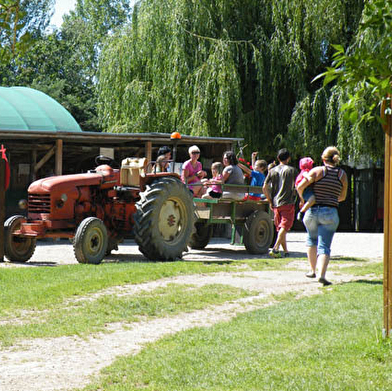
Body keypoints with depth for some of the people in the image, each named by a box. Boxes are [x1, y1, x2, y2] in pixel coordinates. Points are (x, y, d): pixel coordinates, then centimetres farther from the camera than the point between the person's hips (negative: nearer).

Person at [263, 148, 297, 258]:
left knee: (280, 228, 12)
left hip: (275, 203, 4)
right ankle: (275, 248, -24)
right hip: (287, 203, -4)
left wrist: (270, 201, 10)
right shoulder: (291, 170, -1)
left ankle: (286, 250, 18)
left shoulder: (273, 171, 8)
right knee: (284, 226, -8)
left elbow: (264, 187, 3)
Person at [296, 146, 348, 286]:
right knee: (324, 246, -1)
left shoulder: (317, 171, -3)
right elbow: (342, 197, 16)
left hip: (312, 211, 0)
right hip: (330, 213, 0)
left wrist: (302, 198, 9)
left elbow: (300, 187, -11)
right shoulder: (342, 175, 5)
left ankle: (312, 270, 29)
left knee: (312, 239, 25)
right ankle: (322, 275, -20)